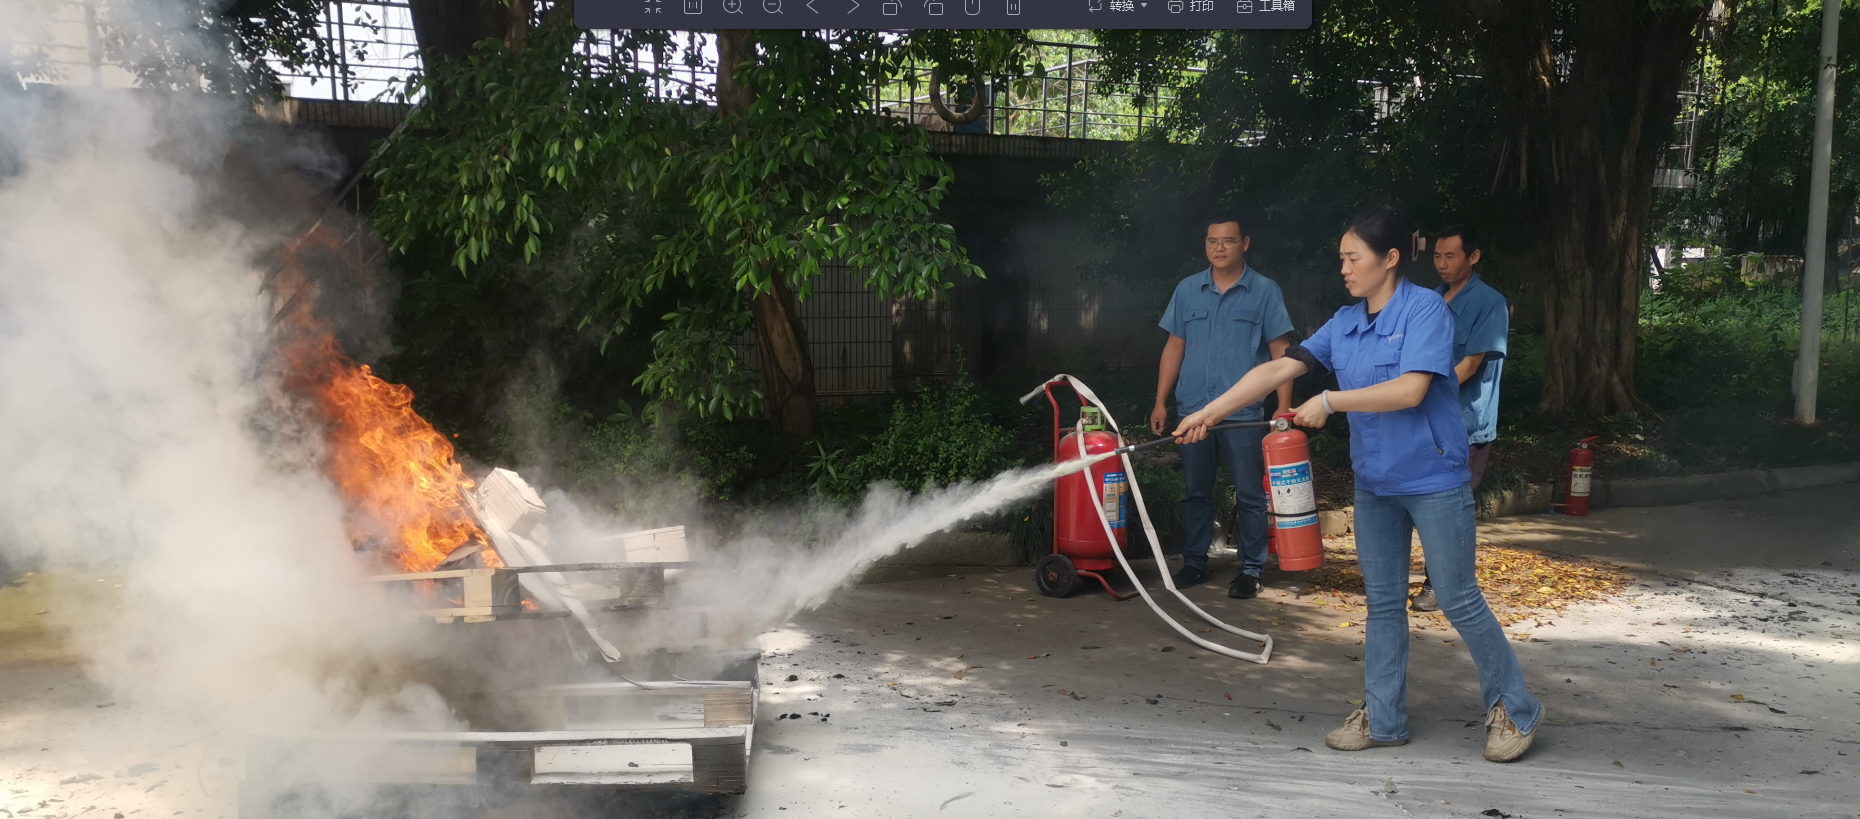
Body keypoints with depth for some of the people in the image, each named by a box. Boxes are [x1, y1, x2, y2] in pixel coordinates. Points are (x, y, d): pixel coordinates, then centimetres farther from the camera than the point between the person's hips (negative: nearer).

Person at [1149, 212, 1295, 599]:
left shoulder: (1264, 291, -1)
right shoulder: (1187, 290, 8)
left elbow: (1281, 352, -2)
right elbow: (1174, 347, 11)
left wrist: (1284, 407, -9)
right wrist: (1161, 401, 7)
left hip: (1243, 412, -3)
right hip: (1193, 409, 3)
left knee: (1249, 495, 3)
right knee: (1195, 492, 12)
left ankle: (1250, 570, 13)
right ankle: (1194, 563, 23)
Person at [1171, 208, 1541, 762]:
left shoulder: (1426, 309, -13)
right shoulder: (1344, 324, 7)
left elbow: (1410, 389, -24)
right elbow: (1279, 369, 1)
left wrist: (1331, 401, -19)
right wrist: (1211, 412, -7)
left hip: (1433, 480, -7)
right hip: (1374, 483, 7)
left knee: (1459, 601, 1)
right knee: (1383, 603, 12)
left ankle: (1514, 710, 19)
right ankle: (1383, 718, 23)